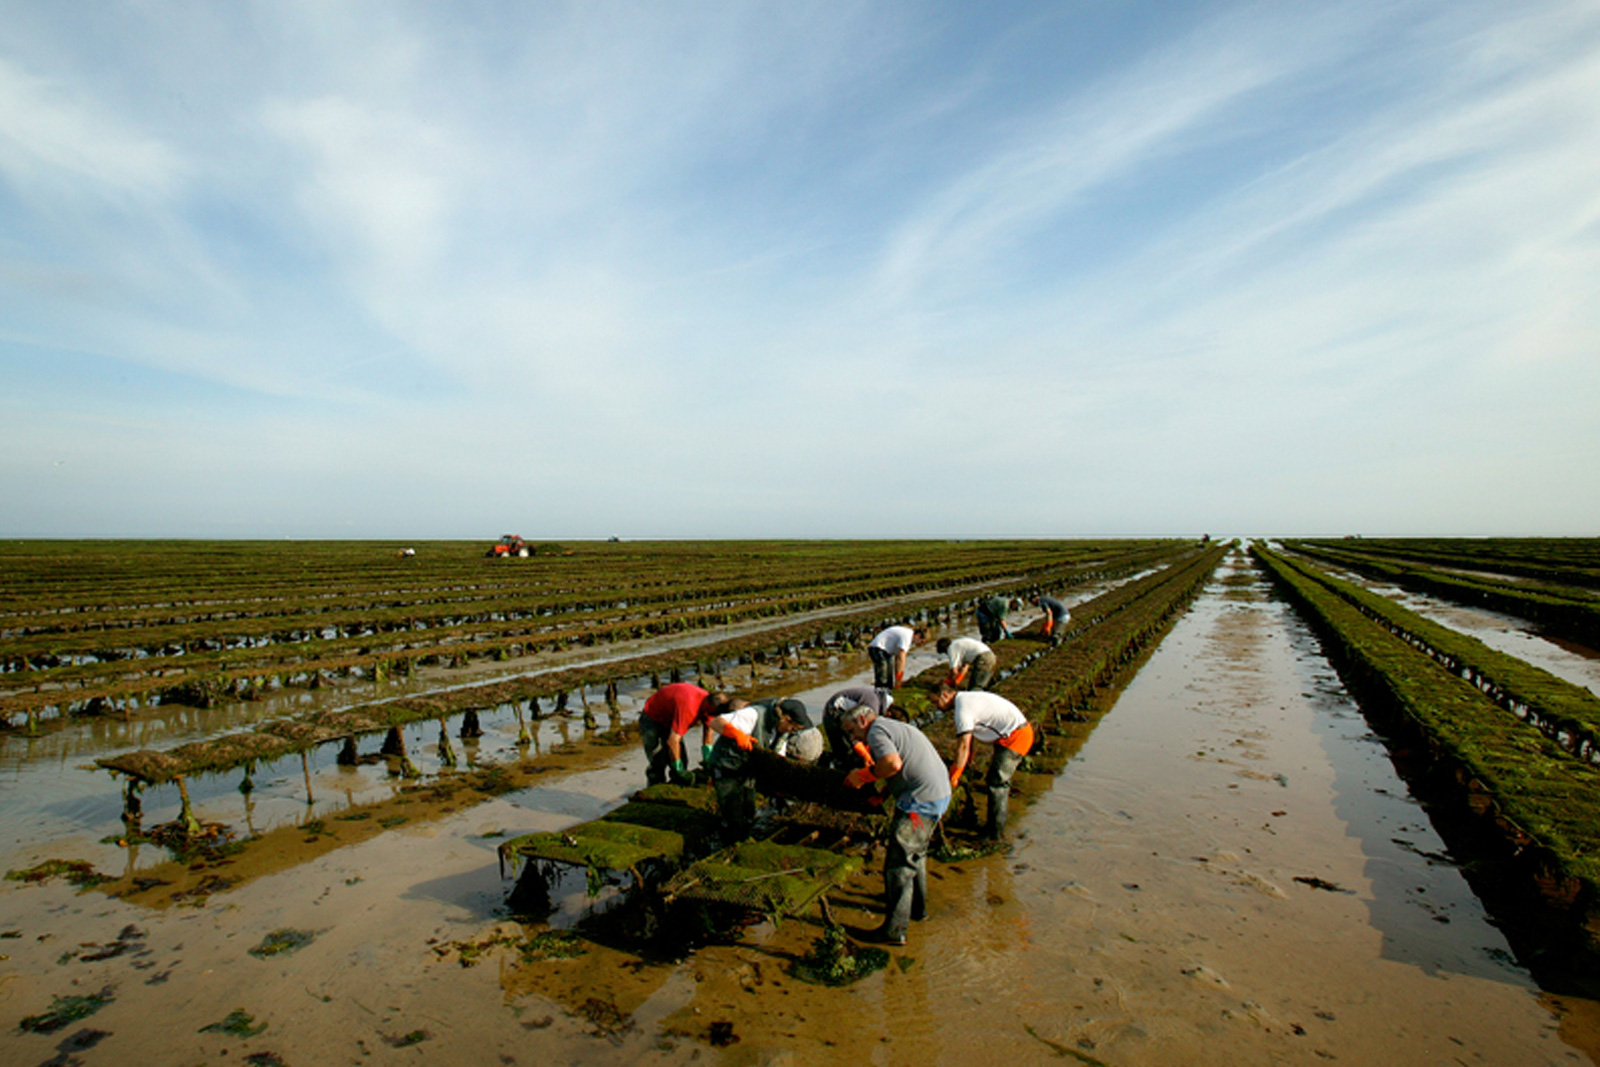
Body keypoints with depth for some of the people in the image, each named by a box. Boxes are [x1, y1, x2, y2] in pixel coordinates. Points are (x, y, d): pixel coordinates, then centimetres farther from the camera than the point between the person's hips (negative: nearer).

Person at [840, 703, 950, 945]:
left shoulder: (876, 729, -8)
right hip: (941, 793, 10)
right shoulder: (897, 726, 22)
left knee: (899, 863, -2)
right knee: (915, 854, 26)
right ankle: (917, 908, 41)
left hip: (922, 801, -10)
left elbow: (893, 763, -26)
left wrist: (863, 776, -12)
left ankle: (895, 929, 5)